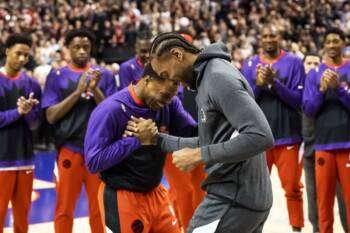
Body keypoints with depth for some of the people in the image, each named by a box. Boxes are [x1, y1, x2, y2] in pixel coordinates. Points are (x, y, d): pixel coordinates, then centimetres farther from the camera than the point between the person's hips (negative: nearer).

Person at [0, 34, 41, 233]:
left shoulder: (32, 84, 7)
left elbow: (35, 124, 3)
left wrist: (28, 111, -16)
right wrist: (18, 112, -15)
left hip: (25, 157, 4)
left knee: (23, 212, 12)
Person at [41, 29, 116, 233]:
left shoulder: (105, 75, 5)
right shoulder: (57, 76, 2)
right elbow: (51, 116, -6)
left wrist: (95, 89, -16)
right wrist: (78, 92, -16)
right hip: (69, 149, -1)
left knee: (99, 208, 9)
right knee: (64, 209, 6)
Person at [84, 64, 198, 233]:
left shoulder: (169, 104, -3)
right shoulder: (110, 110, -20)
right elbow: (93, 162, -22)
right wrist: (136, 139, -24)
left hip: (155, 193, 6)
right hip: (123, 198, -6)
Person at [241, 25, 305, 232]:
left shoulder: (294, 62, -1)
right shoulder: (250, 64, 5)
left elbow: (298, 99, -7)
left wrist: (275, 83, -19)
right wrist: (258, 85, -15)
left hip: (288, 135, -2)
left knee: (292, 187, 4)